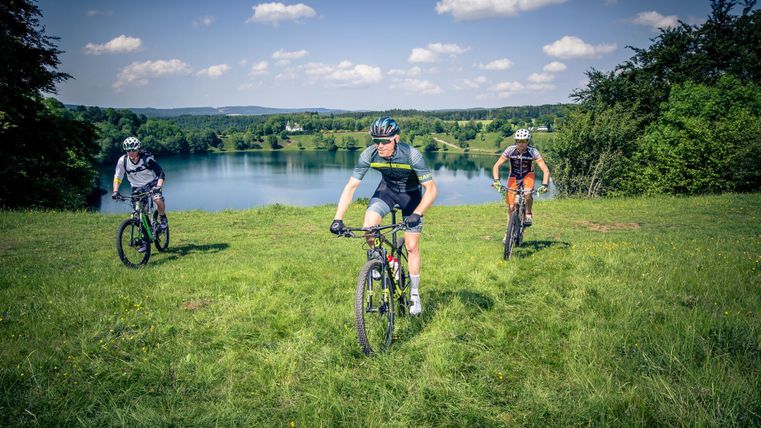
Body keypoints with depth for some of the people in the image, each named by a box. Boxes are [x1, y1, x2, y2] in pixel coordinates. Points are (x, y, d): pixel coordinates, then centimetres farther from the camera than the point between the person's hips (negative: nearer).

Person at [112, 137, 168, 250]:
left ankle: (163, 219, -3)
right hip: (137, 187, 3)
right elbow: (117, 177, -5)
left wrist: (158, 187, -39)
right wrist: (115, 191, -19)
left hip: (152, 183, -3)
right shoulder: (123, 160, -15)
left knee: (158, 200, -33)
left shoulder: (147, 159, -23)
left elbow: (161, 174, -24)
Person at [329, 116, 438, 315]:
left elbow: (431, 189, -31)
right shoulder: (369, 155, -27)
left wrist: (417, 214, -46)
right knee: (369, 224, -25)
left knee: (411, 246, -3)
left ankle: (415, 294, 15)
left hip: (411, 193, -2)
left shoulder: (411, 155, -35)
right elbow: (351, 186, -23)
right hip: (387, 189, 2)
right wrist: (338, 219, -32)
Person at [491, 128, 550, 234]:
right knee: (511, 207, -5)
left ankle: (528, 214, -7)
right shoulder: (510, 150, -24)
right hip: (514, 176, 1)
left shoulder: (533, 151, -25)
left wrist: (544, 185, -41)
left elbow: (545, 170, -27)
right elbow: (496, 166, -23)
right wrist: (496, 180, -38)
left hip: (528, 175, -1)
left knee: (527, 193, -34)